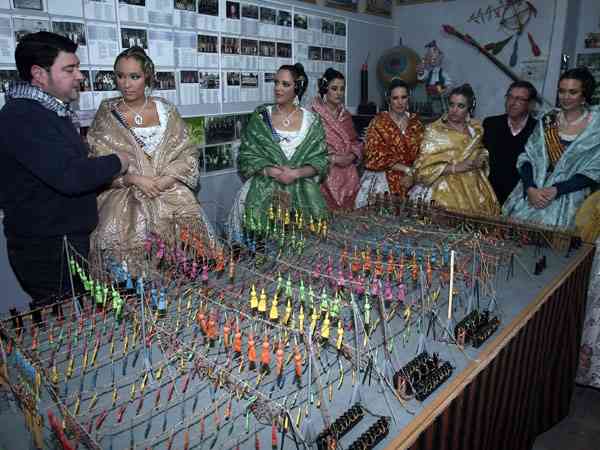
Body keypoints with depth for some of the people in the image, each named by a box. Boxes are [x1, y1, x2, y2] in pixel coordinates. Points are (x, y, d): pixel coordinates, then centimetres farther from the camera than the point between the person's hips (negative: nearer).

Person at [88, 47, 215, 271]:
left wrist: (168, 178, -9)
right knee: (127, 242, -20)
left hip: (171, 192, 1)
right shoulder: (107, 113, 6)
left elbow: (188, 152, 6)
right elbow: (97, 162, 1)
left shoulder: (165, 109, 9)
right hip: (125, 198, -1)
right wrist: (135, 179, -11)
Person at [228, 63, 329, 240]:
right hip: (265, 187, 0)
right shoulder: (260, 116, 4)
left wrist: (295, 173, -15)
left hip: (302, 189, 1)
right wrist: (273, 172, -14)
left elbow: (319, 161, 2)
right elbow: (247, 156, 1)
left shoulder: (311, 121, 5)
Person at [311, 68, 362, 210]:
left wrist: (351, 156, -3)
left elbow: (355, 141, 17)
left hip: (347, 175, 6)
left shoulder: (346, 115, 15)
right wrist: (333, 158, -16)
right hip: (325, 173, -6)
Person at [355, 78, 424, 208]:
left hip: (409, 177, 3)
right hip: (383, 175, -3)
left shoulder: (416, 123, 10)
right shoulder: (379, 122, -1)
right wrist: (407, 169, -11)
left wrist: (412, 174, -12)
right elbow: (376, 157, -7)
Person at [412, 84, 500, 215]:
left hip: (474, 185, 4)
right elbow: (423, 167, -8)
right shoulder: (434, 130, -3)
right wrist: (455, 167, -16)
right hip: (446, 186, -3)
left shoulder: (476, 128, 8)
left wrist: (481, 161, 1)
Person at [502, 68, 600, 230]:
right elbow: (527, 157, 1)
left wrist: (556, 190, -16)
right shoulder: (548, 119, 5)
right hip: (533, 190, 3)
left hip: (568, 196, -2)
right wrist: (530, 188, -15)